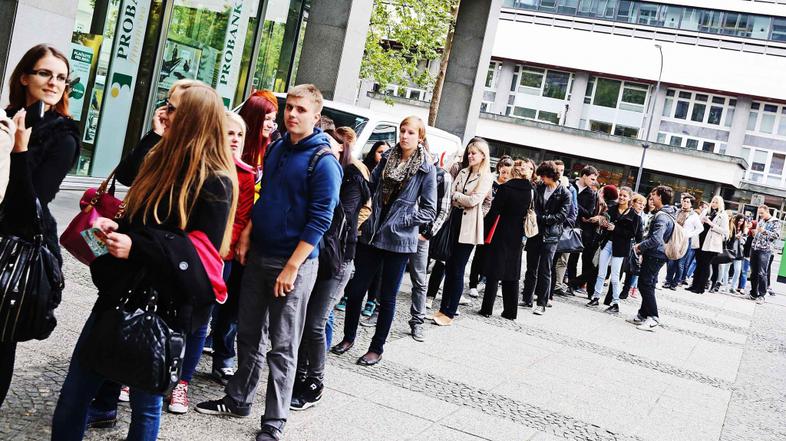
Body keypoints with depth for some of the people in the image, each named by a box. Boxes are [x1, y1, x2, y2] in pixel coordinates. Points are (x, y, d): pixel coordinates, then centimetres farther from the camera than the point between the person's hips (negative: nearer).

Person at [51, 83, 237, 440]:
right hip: (120, 292, 7)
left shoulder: (214, 183, -14)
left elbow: (202, 253, -18)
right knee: (73, 393, 12)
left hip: (164, 305, -7)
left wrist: (136, 247, -24)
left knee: (146, 402, 9)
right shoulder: (163, 160, 10)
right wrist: (117, 227, 0)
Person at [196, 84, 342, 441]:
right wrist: (247, 234, 7)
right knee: (249, 334, 16)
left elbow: (319, 220, -16)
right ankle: (238, 399, 33)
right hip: (258, 255, 7)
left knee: (282, 347, 2)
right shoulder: (275, 149, 8)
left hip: (293, 264, -6)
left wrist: (291, 268, -19)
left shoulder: (324, 162, -13)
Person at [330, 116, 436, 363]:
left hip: (399, 240, -4)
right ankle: (349, 337, 28)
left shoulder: (426, 169, -6)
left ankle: (377, 347, 21)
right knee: (355, 289, 9)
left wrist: (399, 221, -12)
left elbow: (429, 211, -6)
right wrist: (371, 214, 1)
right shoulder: (387, 159, 7)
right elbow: (370, 187, 16)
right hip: (372, 235, 4)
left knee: (387, 297, 7)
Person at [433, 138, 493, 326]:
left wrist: (456, 195, -3)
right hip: (455, 221, 6)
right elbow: (451, 194, 5)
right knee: (449, 267, 9)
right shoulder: (463, 172, 13)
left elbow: (473, 200, -14)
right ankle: (443, 308, 17)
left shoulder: (486, 177, -5)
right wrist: (462, 200, -12)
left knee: (457, 270, -2)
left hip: (469, 227, -6)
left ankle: (450, 313, 4)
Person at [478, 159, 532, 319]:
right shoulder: (530, 191, -1)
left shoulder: (505, 188, -14)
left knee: (494, 272, 3)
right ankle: (510, 311, 15)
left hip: (500, 235, -4)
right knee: (512, 274, 11)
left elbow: (494, 211, -13)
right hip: (517, 238, 4)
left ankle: (487, 308, 5)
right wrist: (522, 233, 12)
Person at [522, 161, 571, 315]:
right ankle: (527, 299, 20)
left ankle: (542, 303, 3)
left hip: (550, 236, -4)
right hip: (534, 233, 4)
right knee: (531, 268, 10)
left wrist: (542, 218, -15)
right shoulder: (538, 188, 9)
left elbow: (562, 215, -9)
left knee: (545, 271, -3)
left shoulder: (564, 193, -4)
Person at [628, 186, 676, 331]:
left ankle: (653, 318, -4)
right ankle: (643, 315, 24)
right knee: (647, 285, 16)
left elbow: (656, 239, -31)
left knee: (645, 285, -6)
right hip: (657, 255, 10)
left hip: (654, 255, -10)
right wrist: (642, 246, 14)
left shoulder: (661, 216, -22)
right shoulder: (668, 214, 12)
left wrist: (640, 246, -16)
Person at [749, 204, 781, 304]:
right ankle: (753, 293, 15)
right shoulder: (760, 221, 18)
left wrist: (764, 231, -19)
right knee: (753, 272, 7)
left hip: (765, 250, -6)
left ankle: (761, 295, -6)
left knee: (761, 273, -10)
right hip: (754, 248, 6)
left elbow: (777, 236, -11)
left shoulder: (775, 222, -2)